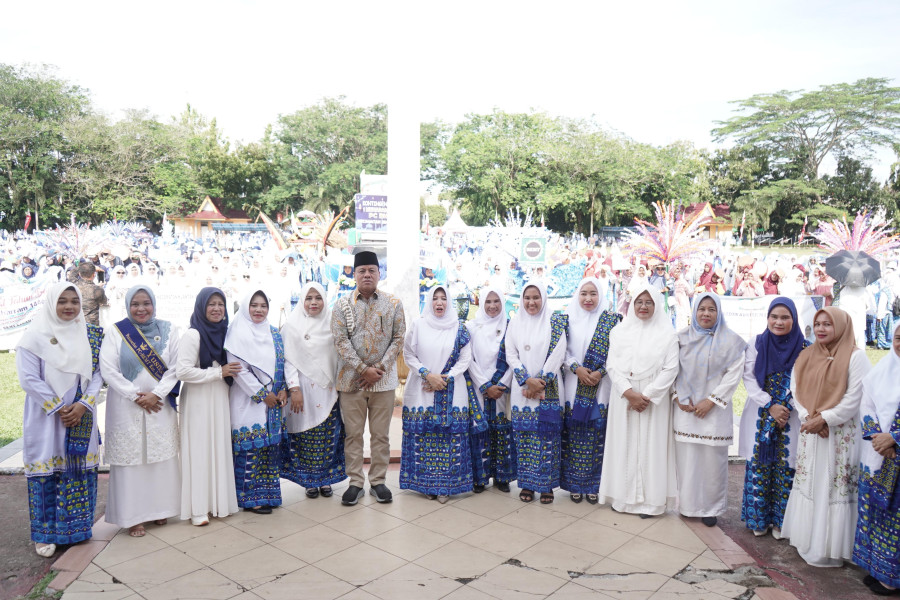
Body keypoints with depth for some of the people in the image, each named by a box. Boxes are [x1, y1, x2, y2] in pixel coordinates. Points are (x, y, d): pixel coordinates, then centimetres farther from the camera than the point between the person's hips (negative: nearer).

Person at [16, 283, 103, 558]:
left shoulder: (90, 335, 4)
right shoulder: (36, 336, -6)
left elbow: (97, 373, 3)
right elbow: (28, 378, -10)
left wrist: (83, 405, -11)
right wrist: (58, 408, -13)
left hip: (81, 418, 3)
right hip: (46, 418, -3)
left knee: (80, 471, 8)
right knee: (46, 474, 2)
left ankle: (77, 528, 23)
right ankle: (44, 534, 17)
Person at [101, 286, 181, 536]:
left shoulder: (168, 330, 3)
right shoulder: (116, 331, -1)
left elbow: (175, 367, -1)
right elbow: (108, 370, -7)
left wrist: (155, 395, -13)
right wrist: (137, 396, -12)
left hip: (160, 405, 2)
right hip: (125, 407, -1)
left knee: (162, 457, 6)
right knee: (130, 459, 2)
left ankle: (160, 508, 22)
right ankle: (133, 516, 13)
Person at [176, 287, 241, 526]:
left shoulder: (223, 332, 10)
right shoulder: (192, 335, -11)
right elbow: (182, 371, -19)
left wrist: (231, 371, 4)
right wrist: (219, 372, -16)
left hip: (220, 399, 6)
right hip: (199, 401, -6)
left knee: (220, 448, 10)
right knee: (200, 450, -2)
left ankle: (218, 501, 21)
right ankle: (198, 508, 7)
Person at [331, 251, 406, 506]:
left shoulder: (393, 304, 4)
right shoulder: (342, 305, 2)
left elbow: (398, 339, 1)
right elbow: (341, 342, -5)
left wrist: (379, 368, -10)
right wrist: (364, 370, -13)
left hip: (383, 379, 0)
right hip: (351, 379, 0)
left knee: (380, 434, 7)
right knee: (353, 434, 6)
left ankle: (378, 481, 20)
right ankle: (355, 482, 17)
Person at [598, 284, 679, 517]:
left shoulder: (667, 334, 0)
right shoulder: (619, 331, 4)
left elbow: (670, 369, -6)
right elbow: (612, 365, -2)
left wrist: (647, 396, -14)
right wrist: (629, 393, -14)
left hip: (653, 400, -1)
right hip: (623, 398, 2)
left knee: (651, 446, 2)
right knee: (624, 445, 6)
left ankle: (650, 500, 10)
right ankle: (623, 496, 15)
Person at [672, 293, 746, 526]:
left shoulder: (730, 340, 0)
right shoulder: (682, 337, 6)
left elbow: (734, 374, -4)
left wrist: (711, 400, -10)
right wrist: (679, 397, -5)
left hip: (714, 409, -1)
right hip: (685, 408, 2)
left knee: (713, 457, -1)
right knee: (686, 456, 3)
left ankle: (711, 507, 14)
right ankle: (688, 504, 17)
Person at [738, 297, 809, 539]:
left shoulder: (804, 348, 0)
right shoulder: (757, 344, 3)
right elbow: (749, 379, -2)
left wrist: (786, 409, -13)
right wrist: (770, 406, -12)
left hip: (791, 418, -1)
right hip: (760, 417, 1)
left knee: (785, 468, 3)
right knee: (758, 466, 3)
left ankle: (780, 520, 16)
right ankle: (758, 518, 16)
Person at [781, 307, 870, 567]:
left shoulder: (855, 356, -7)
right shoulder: (806, 356, 10)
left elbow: (855, 398, -12)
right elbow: (796, 390, 6)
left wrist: (824, 419, -16)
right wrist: (809, 418, -9)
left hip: (841, 434, -5)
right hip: (810, 432, 5)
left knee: (834, 487, -2)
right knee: (807, 484, 11)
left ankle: (831, 547, 9)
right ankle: (806, 539, 23)